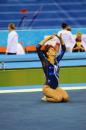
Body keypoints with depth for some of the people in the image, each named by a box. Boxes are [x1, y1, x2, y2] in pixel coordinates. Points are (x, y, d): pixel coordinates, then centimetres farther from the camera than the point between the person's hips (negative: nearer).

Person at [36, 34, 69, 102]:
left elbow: (63, 49, 14)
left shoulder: (57, 60, 9)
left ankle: (50, 95, 10)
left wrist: (60, 39, 2)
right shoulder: (45, 61, -6)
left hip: (56, 87, 6)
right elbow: (38, 48, -18)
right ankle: (46, 97, 2)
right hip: (47, 87, -6)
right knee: (59, 98, -29)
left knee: (66, 97, -19)